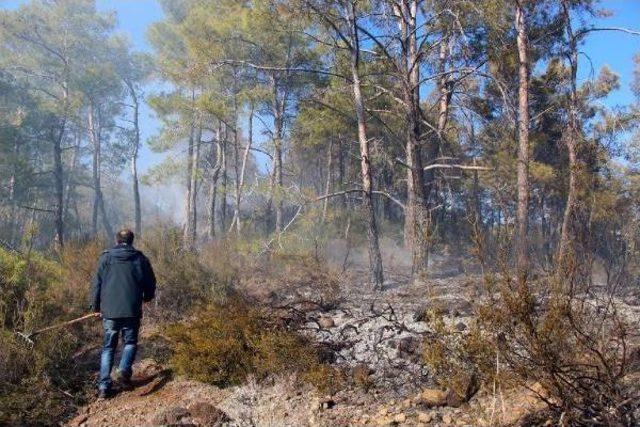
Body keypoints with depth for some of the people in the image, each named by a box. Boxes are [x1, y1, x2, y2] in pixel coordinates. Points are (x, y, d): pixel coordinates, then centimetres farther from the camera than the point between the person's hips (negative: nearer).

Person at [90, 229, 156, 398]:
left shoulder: (106, 258, 3)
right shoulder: (140, 259, 3)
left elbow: (96, 284, 4)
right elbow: (150, 284, 8)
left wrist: (96, 307, 16)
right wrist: (146, 297, 29)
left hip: (109, 311, 1)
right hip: (132, 311, -1)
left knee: (108, 347, 11)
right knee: (130, 342, 14)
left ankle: (104, 386, 8)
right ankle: (124, 370, -12)